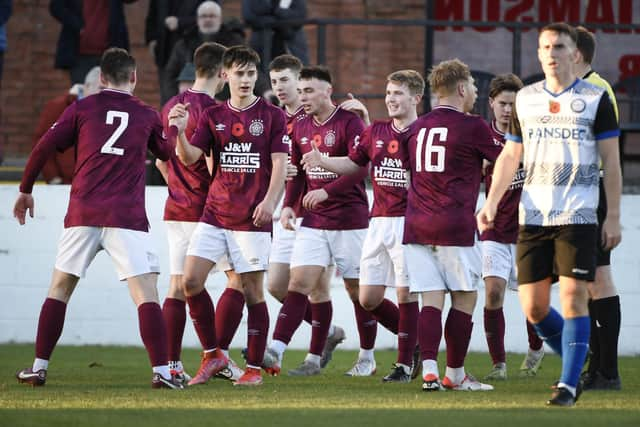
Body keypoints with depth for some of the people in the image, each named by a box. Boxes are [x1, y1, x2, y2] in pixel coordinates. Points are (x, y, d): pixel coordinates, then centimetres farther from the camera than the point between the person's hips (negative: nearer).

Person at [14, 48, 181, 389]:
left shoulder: (81, 109, 8)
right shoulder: (147, 116, 10)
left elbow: (43, 149, 3)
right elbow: (168, 153, 27)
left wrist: (25, 190, 14)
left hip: (83, 214, 1)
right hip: (127, 218, -1)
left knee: (59, 289, 13)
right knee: (146, 293, -4)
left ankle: (39, 367, 11)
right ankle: (161, 371, -15)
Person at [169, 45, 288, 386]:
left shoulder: (272, 116, 2)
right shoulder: (212, 116, 10)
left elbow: (279, 165, -3)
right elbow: (189, 158, 2)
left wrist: (269, 202, -17)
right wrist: (179, 131, -17)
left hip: (252, 217, -3)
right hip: (214, 214, 3)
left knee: (253, 290, -2)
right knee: (191, 280, -7)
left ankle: (254, 368, 5)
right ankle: (212, 355, 6)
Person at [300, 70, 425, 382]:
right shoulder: (375, 132, 11)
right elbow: (353, 164, 22)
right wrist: (321, 161, 9)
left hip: (409, 221, -6)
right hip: (378, 222, 6)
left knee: (406, 293, -4)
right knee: (368, 298, 3)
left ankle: (405, 363, 7)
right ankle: (415, 341, 23)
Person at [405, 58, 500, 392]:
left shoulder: (416, 127, 13)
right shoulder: (472, 127, -5)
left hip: (416, 226, 5)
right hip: (455, 226, -5)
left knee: (431, 299, 2)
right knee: (465, 298, 5)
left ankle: (429, 370, -12)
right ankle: (455, 374, 8)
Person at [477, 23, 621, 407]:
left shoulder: (596, 99, 0)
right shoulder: (525, 99, 11)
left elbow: (612, 161, 1)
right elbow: (510, 156, 16)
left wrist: (614, 216, -4)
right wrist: (491, 203, 4)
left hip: (578, 217, -4)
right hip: (533, 216, 4)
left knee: (573, 298, -10)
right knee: (533, 307, 1)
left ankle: (569, 384, -3)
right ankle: (577, 361, 24)